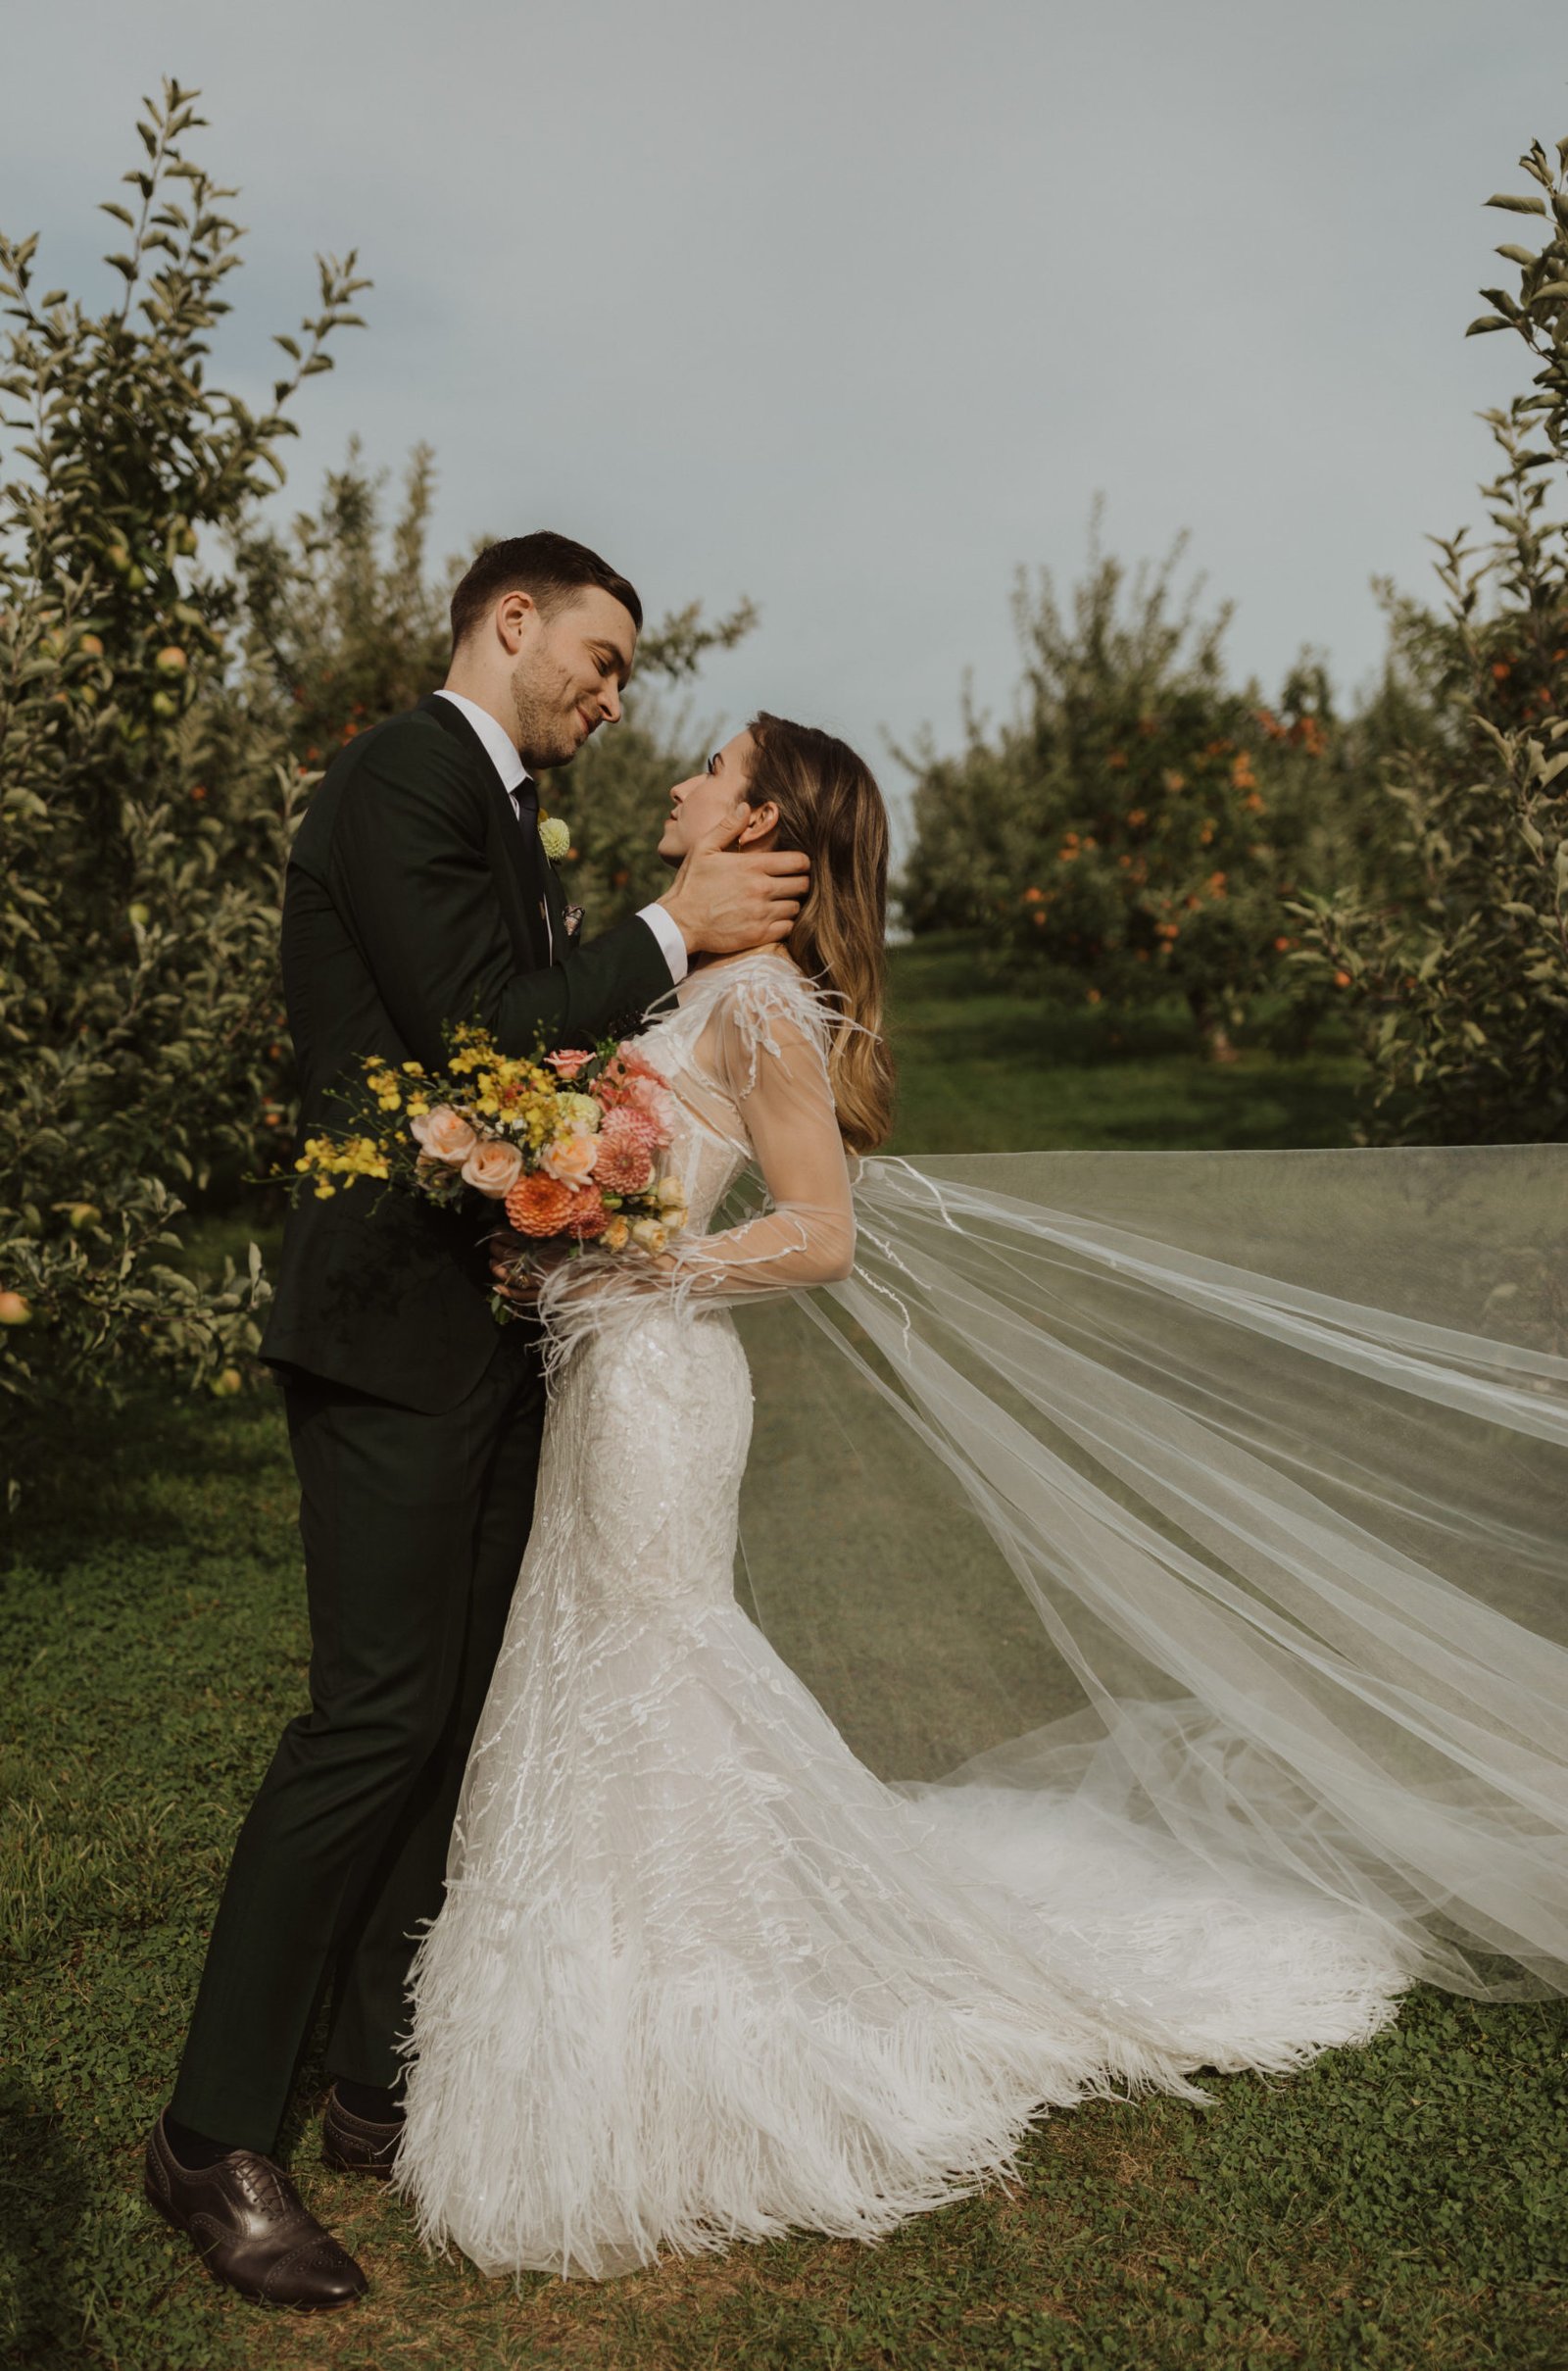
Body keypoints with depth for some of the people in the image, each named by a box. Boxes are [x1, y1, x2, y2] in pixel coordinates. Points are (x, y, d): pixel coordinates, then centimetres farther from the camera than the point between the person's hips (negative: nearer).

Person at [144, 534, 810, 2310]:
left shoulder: (499, 813, 20)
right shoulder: (403, 778, -10)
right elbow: (478, 1031, -18)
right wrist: (671, 929, -8)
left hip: (489, 1327, 10)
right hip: (398, 1317, -10)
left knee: (454, 1709, 12)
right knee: (377, 1712, -9)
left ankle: (383, 2080, 23)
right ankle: (215, 2132, 3)